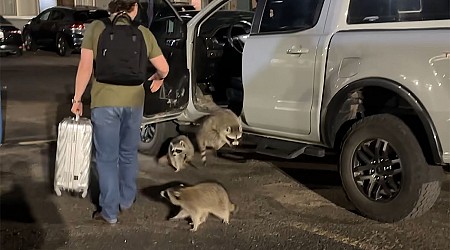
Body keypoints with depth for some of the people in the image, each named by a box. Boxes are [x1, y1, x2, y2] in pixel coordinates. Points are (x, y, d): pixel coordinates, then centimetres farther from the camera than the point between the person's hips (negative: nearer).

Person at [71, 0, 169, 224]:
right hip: (133, 101, 2)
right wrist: (159, 78, 30)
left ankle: (109, 211, 11)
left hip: (104, 101, -2)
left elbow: (85, 67, -6)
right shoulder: (143, 33, 4)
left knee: (107, 157, 7)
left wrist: (77, 98, 3)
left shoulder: (95, 28, -1)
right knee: (129, 153, 21)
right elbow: (164, 68, 8)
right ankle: (127, 199, 33)